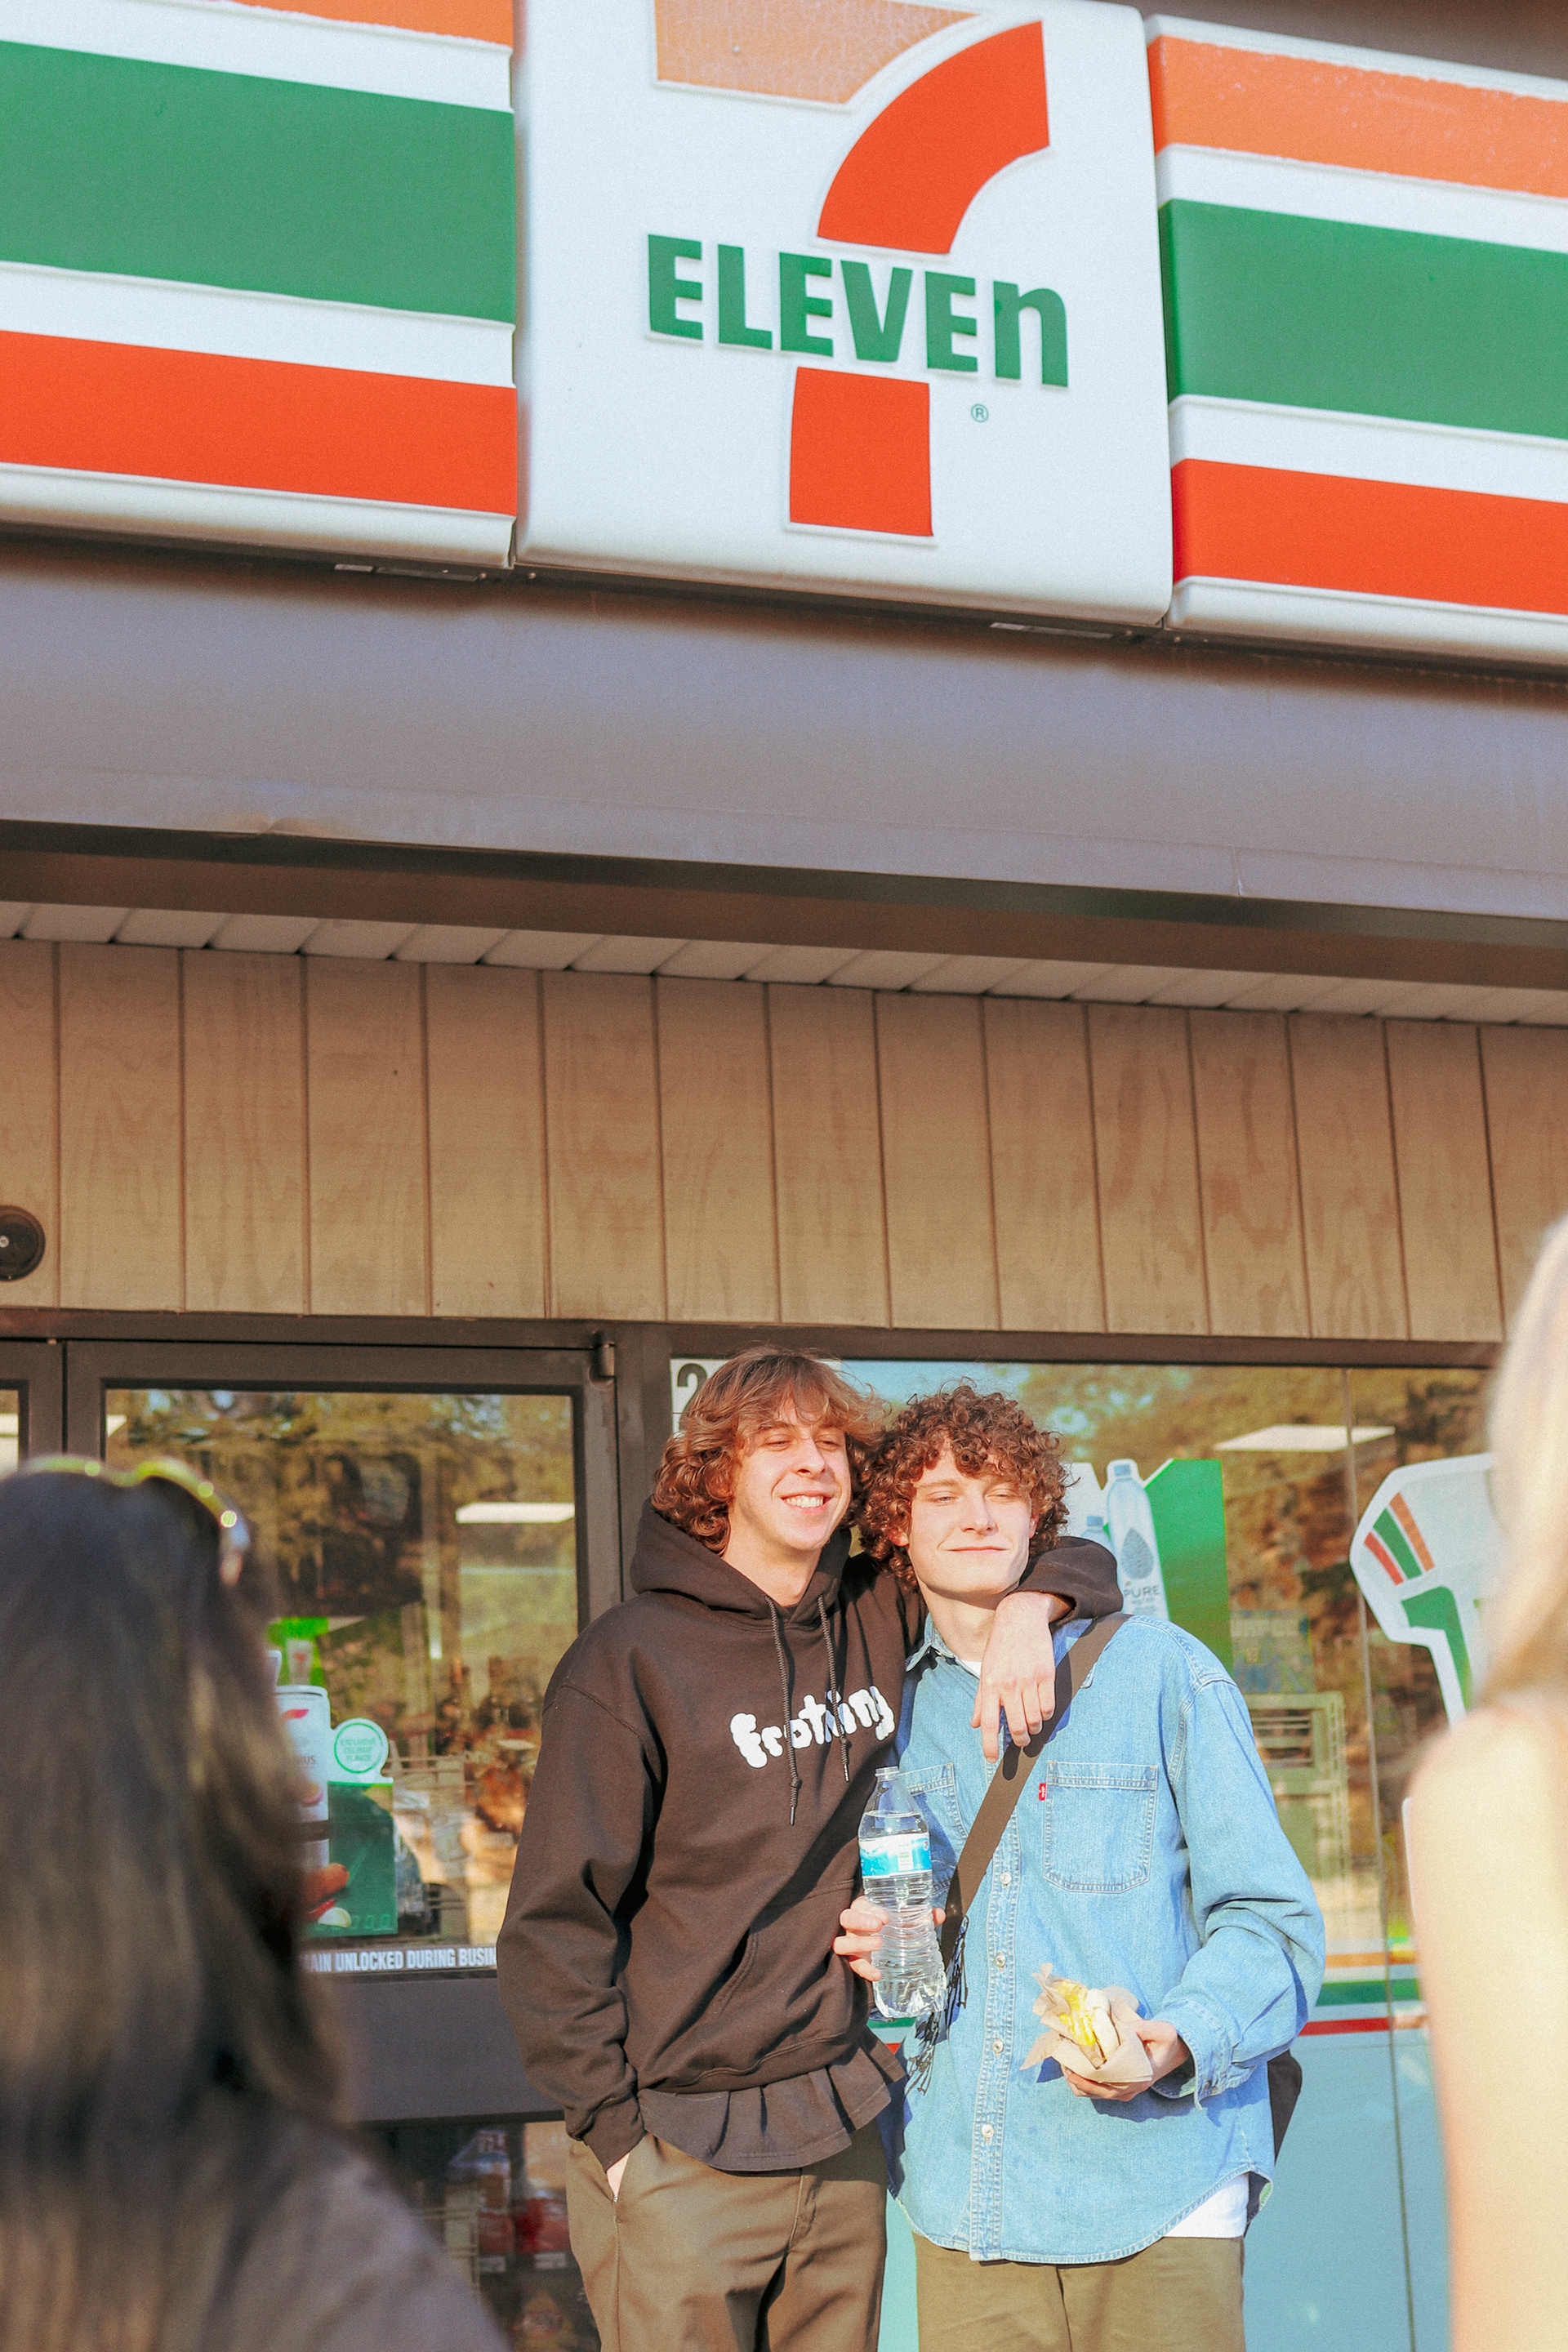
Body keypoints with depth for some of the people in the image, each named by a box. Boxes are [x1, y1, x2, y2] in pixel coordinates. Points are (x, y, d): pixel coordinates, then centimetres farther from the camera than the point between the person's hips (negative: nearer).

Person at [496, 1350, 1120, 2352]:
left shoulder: (880, 1620, 6)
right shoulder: (633, 1658, -8)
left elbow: (1075, 1552, 18)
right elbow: (554, 1923, -8)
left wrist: (1028, 1609, -4)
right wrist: (616, 2127, -11)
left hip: (845, 2137, 5)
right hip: (683, 2156, -5)